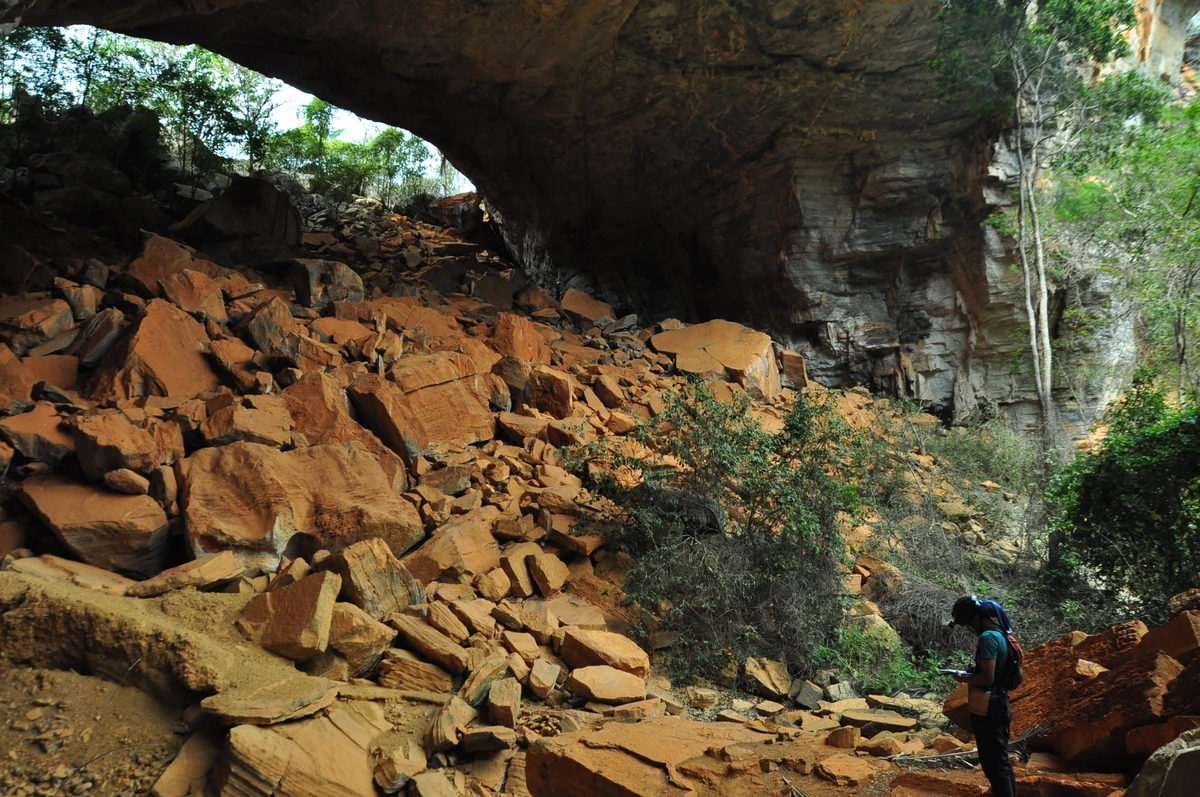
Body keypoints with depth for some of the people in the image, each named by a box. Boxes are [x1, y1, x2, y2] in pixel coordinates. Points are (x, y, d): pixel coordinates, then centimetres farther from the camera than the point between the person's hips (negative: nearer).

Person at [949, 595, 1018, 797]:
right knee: (1002, 761, 17)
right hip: (999, 705, 10)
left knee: (994, 764, -5)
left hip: (988, 709, -10)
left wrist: (964, 679, -9)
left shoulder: (988, 637, -20)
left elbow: (987, 677, -25)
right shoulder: (1000, 633, 9)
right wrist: (976, 668, 10)